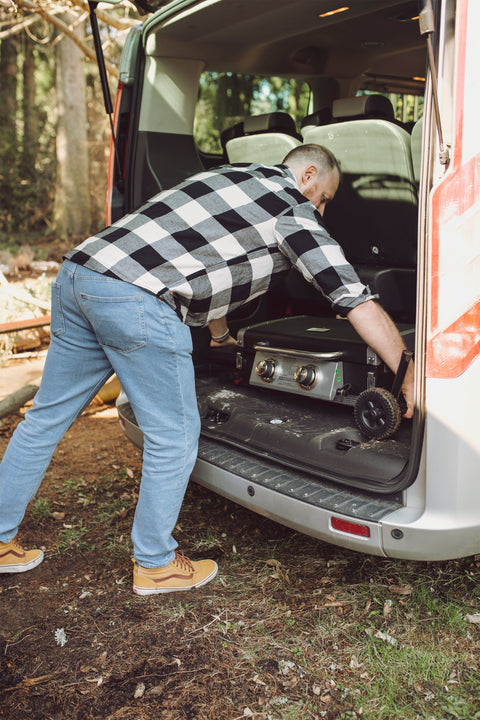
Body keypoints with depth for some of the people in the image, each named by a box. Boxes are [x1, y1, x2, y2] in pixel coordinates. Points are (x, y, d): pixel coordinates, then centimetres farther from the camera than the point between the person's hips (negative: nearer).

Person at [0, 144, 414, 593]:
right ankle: (154, 564, 22)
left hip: (77, 274, 10)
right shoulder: (293, 210, 3)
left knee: (48, 417, 18)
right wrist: (410, 372, 3)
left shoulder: (236, 177, 30)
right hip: (136, 301, -9)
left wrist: (221, 337, 56)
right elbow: (354, 298, -3)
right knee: (174, 434, 6)